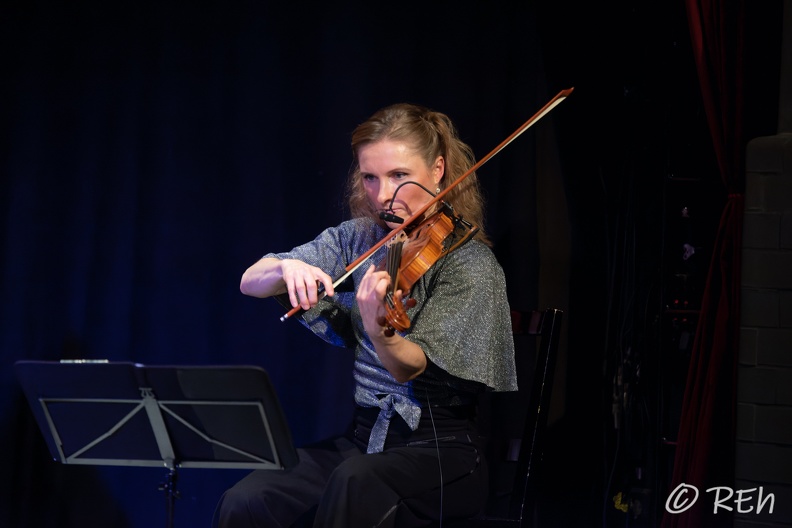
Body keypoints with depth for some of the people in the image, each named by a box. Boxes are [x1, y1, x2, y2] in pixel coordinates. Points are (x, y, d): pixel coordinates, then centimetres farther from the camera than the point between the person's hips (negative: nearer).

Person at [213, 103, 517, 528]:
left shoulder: (471, 264, -9)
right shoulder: (358, 238, 7)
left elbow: (412, 368, -21)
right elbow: (250, 282, 2)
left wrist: (379, 332, -44)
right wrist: (287, 269, -21)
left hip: (443, 449, -4)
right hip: (363, 436, 5)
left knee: (357, 481, -38)